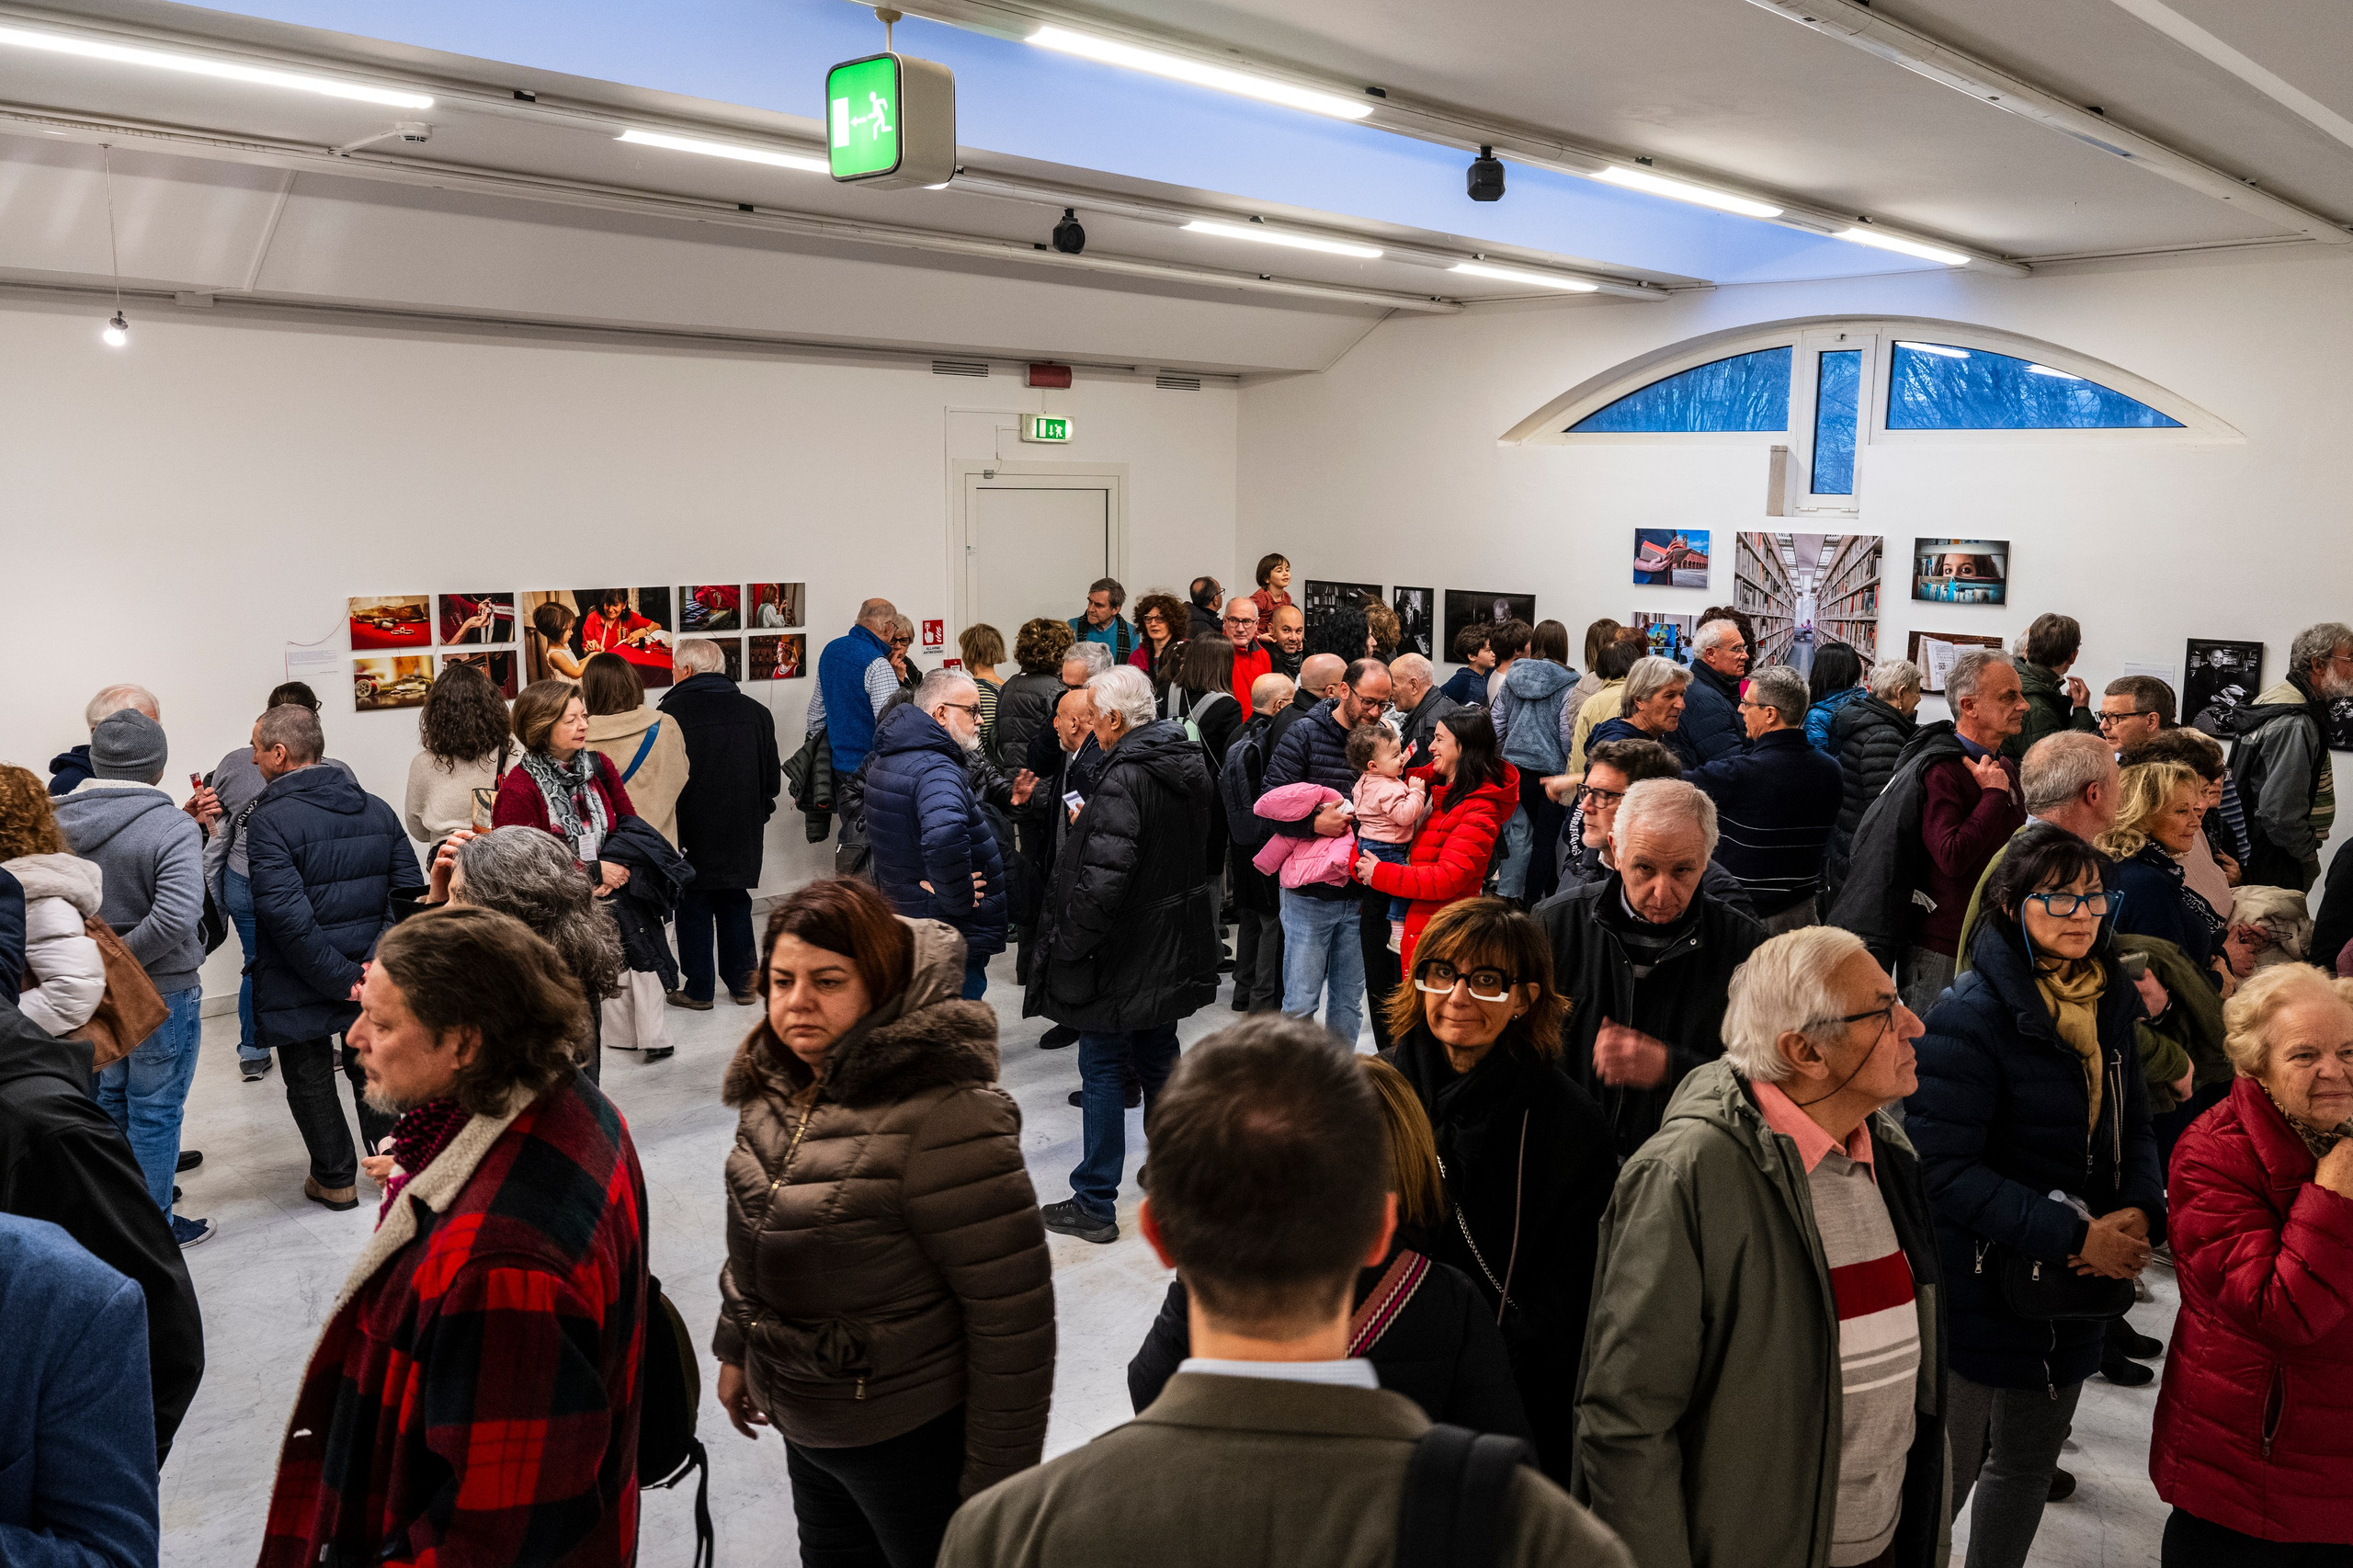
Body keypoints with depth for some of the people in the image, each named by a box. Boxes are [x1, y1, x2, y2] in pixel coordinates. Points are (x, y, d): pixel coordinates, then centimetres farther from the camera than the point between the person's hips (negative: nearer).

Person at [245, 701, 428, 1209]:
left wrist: (338, 978, -19)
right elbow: (410, 891, 0)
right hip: (372, 977, 5)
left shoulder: (270, 821, -17)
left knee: (310, 1078, 12)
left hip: (299, 982, -5)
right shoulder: (376, 809, 2)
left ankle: (335, 1178, 23)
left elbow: (287, 915, -24)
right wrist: (372, 965, 1)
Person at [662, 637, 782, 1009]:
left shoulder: (672, 712, -14)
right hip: (741, 834, 4)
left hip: (691, 833, -4)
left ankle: (699, 988, 14)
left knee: (693, 907, 8)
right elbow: (773, 779, 5)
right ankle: (742, 982, 21)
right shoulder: (756, 712, 0)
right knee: (735, 903, 16)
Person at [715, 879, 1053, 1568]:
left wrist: (996, 1481, -19)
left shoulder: (945, 1118, -28)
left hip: (911, 1438, -7)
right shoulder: (777, 1084, -2)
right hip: (804, 1425, 8)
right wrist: (735, 1349, 20)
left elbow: (1013, 1310, -25)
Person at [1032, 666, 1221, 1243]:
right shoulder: (1189, 762, 5)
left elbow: (1103, 878, -31)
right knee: (1159, 1056, 22)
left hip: (1124, 956, -8)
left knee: (1103, 1071, 1)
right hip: (1173, 951, 9)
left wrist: (1066, 945, -19)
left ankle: (1094, 1205, 9)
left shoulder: (1125, 778, -23)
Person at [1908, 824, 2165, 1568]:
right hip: (1979, 1292, -7)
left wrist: (2138, 1213, -8)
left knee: (2030, 1462, 23)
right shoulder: (1972, 1013, -20)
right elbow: (1943, 1167, -23)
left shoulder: (2109, 1002, 3)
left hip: (2076, 1289, 7)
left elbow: (2132, 1126, 12)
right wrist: (2074, 1236, -24)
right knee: (1942, 1477, 3)